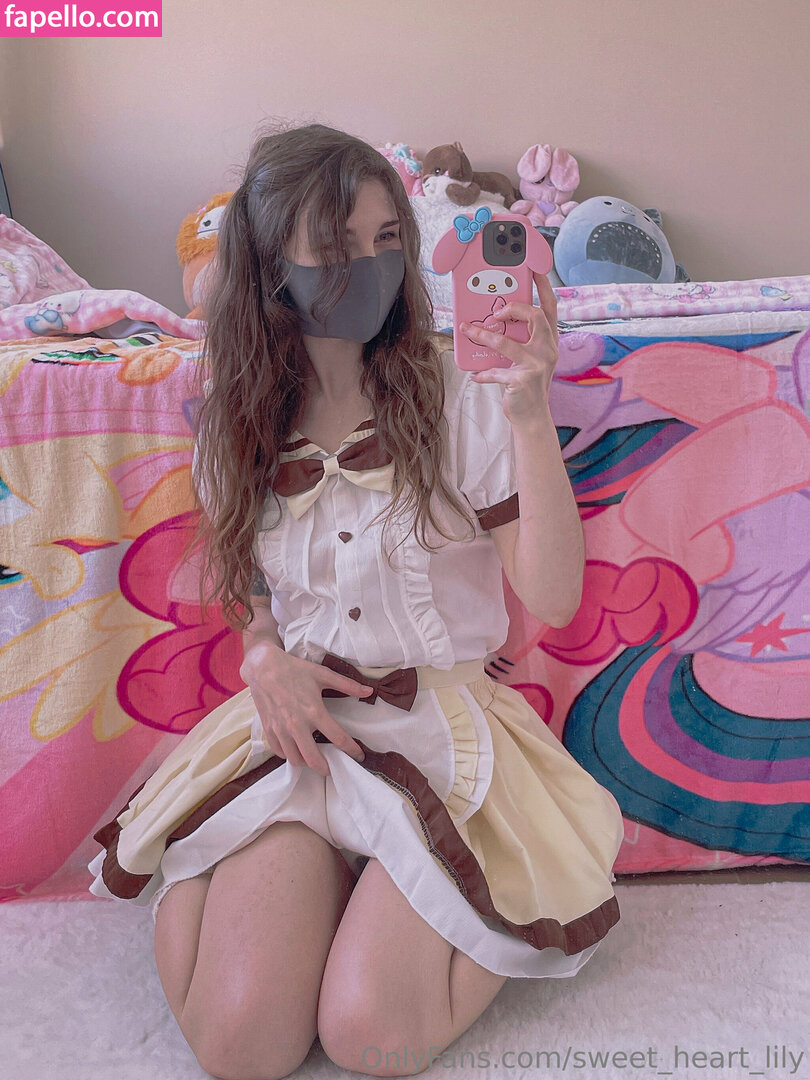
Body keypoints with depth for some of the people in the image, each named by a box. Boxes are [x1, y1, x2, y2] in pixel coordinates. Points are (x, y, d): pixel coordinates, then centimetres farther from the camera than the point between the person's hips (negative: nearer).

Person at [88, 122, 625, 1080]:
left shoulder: (455, 399, -7)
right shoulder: (238, 423, 4)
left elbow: (553, 598, -13)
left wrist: (529, 414, -23)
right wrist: (266, 657, -7)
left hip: (440, 721, -2)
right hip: (292, 719, 2)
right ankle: (328, 876, 15)